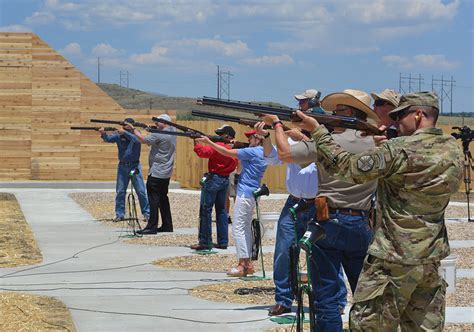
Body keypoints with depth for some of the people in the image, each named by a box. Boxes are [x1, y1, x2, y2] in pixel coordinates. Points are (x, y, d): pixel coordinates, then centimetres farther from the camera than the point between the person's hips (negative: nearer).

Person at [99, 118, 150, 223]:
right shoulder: (119, 134, 1)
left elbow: (137, 139, -25)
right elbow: (109, 139, -12)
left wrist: (125, 132, -31)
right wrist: (103, 134, -33)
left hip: (135, 166, -2)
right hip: (123, 166, 2)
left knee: (141, 191, 0)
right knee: (120, 191, 2)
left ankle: (147, 213, 8)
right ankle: (119, 214, 8)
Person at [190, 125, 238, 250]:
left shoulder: (219, 146, -18)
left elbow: (204, 152, -24)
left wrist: (196, 142, -13)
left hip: (214, 178, -8)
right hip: (225, 180, 8)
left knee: (206, 210, -3)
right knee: (221, 210, 14)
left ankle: (205, 242, -4)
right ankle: (223, 241, 16)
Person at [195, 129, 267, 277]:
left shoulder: (253, 152, -14)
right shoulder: (263, 154, 12)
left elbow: (228, 153, -14)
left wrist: (209, 142, -9)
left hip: (245, 193, -10)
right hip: (253, 193, 10)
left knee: (238, 229, -9)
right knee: (246, 228, 15)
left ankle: (243, 265, -13)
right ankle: (248, 264, 17)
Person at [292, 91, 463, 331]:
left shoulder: (400, 150, -17)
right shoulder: (453, 150, 5)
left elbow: (350, 169, -14)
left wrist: (318, 131, -5)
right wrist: (384, 142, 6)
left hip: (394, 259, -7)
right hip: (431, 258, 7)